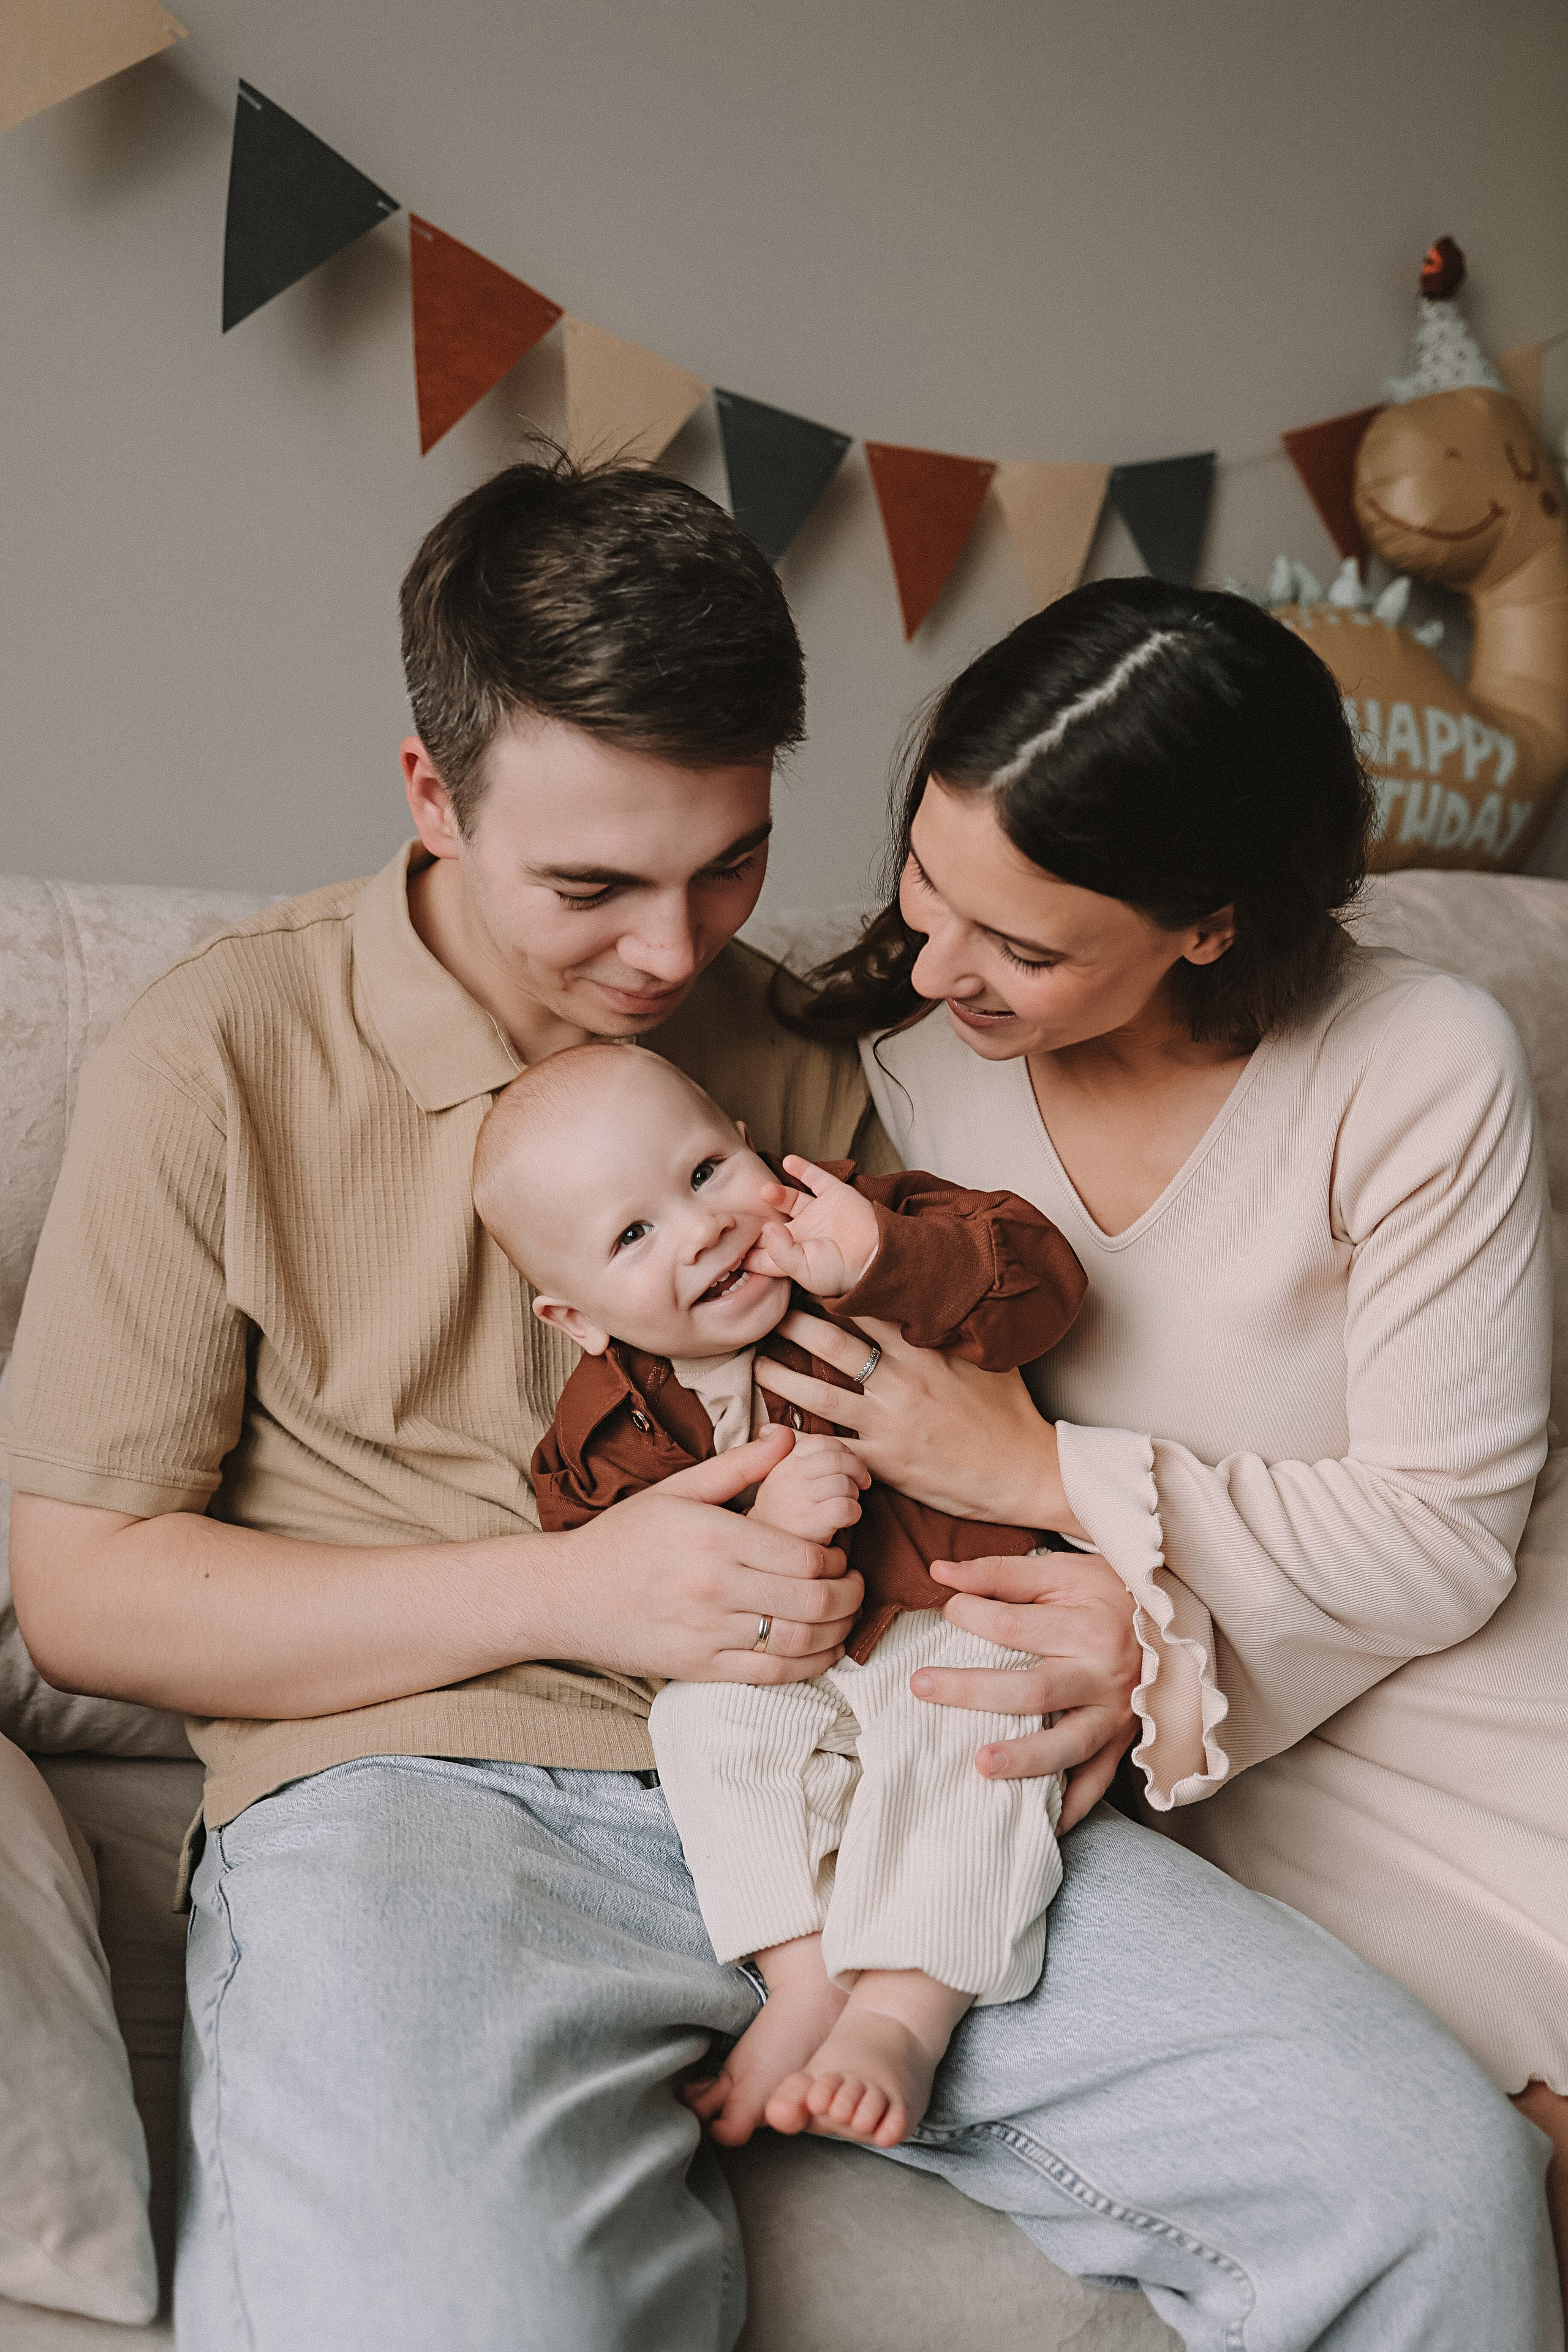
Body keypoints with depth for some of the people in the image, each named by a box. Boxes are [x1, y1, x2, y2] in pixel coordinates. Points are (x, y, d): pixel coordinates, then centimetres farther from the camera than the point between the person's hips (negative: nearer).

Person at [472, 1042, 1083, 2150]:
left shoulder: (860, 1223, -10)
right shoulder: (613, 1426, -5)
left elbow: (1042, 1279, -20)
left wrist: (882, 1259, -36)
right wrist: (756, 1528, -28)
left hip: (960, 1618, -2)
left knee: (964, 1733, -29)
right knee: (704, 1719, -23)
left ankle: (900, 2013, -24)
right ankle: (803, 1978, -16)